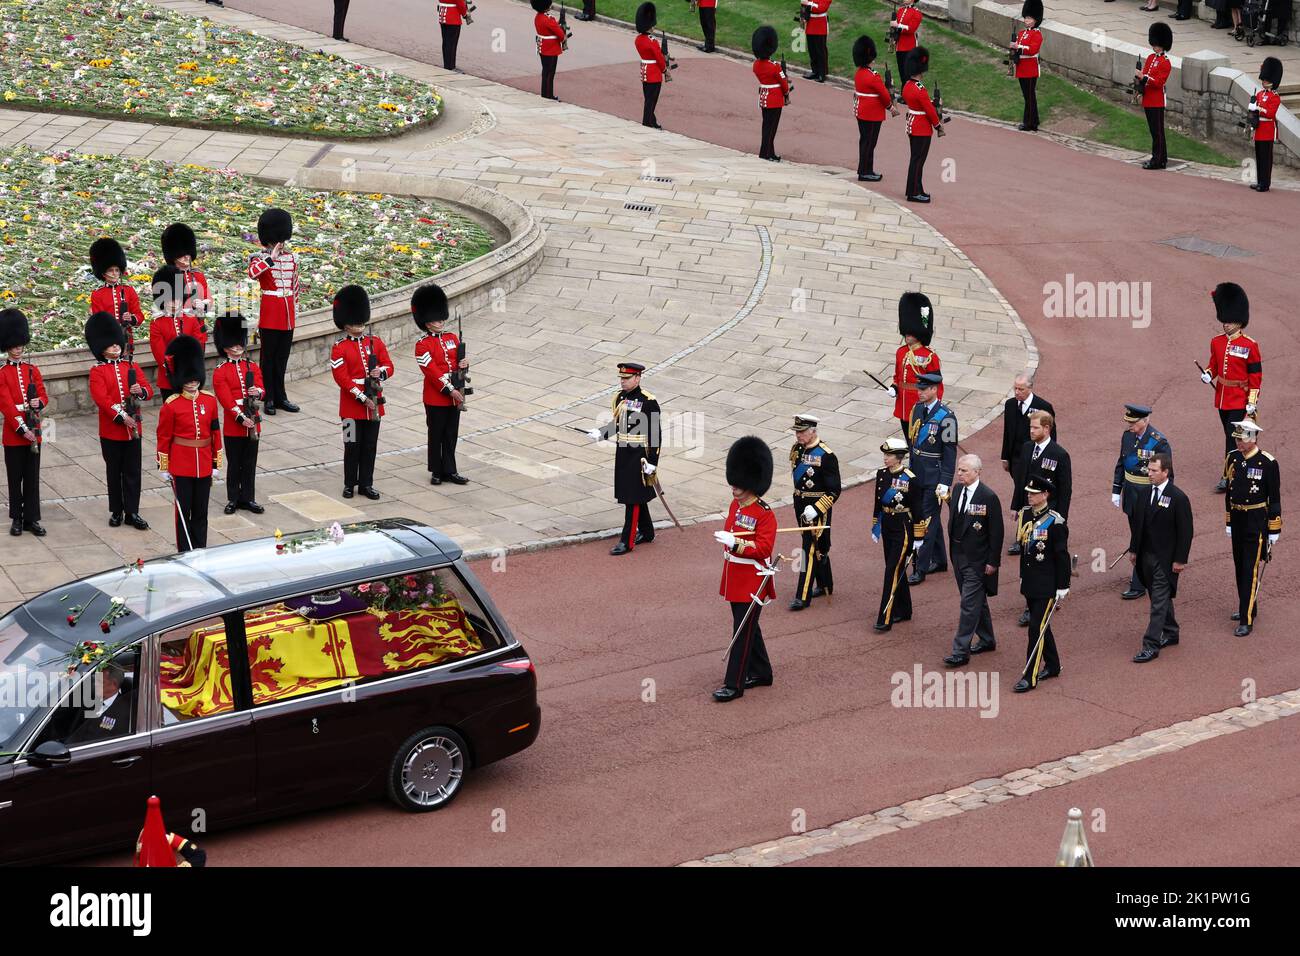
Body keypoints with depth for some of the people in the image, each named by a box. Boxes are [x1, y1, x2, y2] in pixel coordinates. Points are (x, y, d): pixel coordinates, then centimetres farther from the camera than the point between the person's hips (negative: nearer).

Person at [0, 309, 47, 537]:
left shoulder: (32, 370, 9)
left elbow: (44, 396, 9)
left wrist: (39, 402, -15)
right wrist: (22, 428, -18)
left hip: (33, 432, 3)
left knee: (33, 477, 6)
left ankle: (32, 518, 11)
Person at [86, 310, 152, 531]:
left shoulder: (132, 367, 8)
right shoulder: (97, 372, -4)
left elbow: (148, 391, 6)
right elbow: (101, 398, -15)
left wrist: (141, 391, -18)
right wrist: (121, 416, -23)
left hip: (133, 429, 3)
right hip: (111, 430, -3)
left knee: (132, 472, 4)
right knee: (114, 472, 8)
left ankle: (132, 512, 9)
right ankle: (116, 511, 18)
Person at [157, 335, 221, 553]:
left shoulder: (210, 400, 1)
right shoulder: (171, 405, -10)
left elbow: (216, 432, 8)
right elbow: (163, 437, -5)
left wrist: (216, 463, 8)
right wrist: (164, 468, -3)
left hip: (204, 465, 3)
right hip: (181, 465, -3)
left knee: (201, 511, 11)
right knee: (184, 510, 4)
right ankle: (184, 553, 11)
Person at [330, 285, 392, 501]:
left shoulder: (376, 343, 7)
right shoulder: (340, 348, -6)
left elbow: (389, 366, 7)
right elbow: (342, 378, -12)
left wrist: (380, 372, -17)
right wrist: (362, 398, -17)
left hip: (374, 404, 4)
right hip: (352, 405, -4)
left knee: (370, 446, 8)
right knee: (352, 446, 3)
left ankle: (367, 484, 16)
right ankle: (349, 484, 14)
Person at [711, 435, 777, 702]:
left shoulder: (764, 514, -19)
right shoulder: (735, 505, 6)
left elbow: (763, 548, -24)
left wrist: (736, 543, -33)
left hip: (753, 580, -9)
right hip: (734, 577, 9)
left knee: (743, 631, -4)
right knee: (748, 627, 18)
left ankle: (734, 685, 0)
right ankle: (761, 673, 32)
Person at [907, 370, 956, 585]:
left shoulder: (946, 417, -16)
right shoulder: (917, 409, 5)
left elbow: (950, 452, -15)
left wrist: (944, 483, -17)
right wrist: (911, 468, 18)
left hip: (934, 476, -8)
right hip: (917, 474, 8)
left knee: (928, 519, -4)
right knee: (930, 517, 18)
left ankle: (920, 568, 0)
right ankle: (939, 560, 31)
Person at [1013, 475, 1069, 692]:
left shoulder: (1055, 522, -16)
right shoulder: (1024, 515, 4)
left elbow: (1062, 556, -12)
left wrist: (1062, 586, -11)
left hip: (1047, 585, -7)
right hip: (1029, 582, 7)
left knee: (1037, 627, -7)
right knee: (1041, 626, 17)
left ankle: (1030, 677, -4)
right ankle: (1052, 666, 32)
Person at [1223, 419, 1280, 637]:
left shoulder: (1268, 463, -13)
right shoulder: (1233, 458, 4)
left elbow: (1275, 499, -9)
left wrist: (1274, 532, -8)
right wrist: (1229, 523, 16)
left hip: (1257, 523, -6)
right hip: (1238, 521, 6)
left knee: (1250, 570, -8)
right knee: (1240, 568, 15)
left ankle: (1246, 620, -7)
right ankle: (1248, 607, 32)